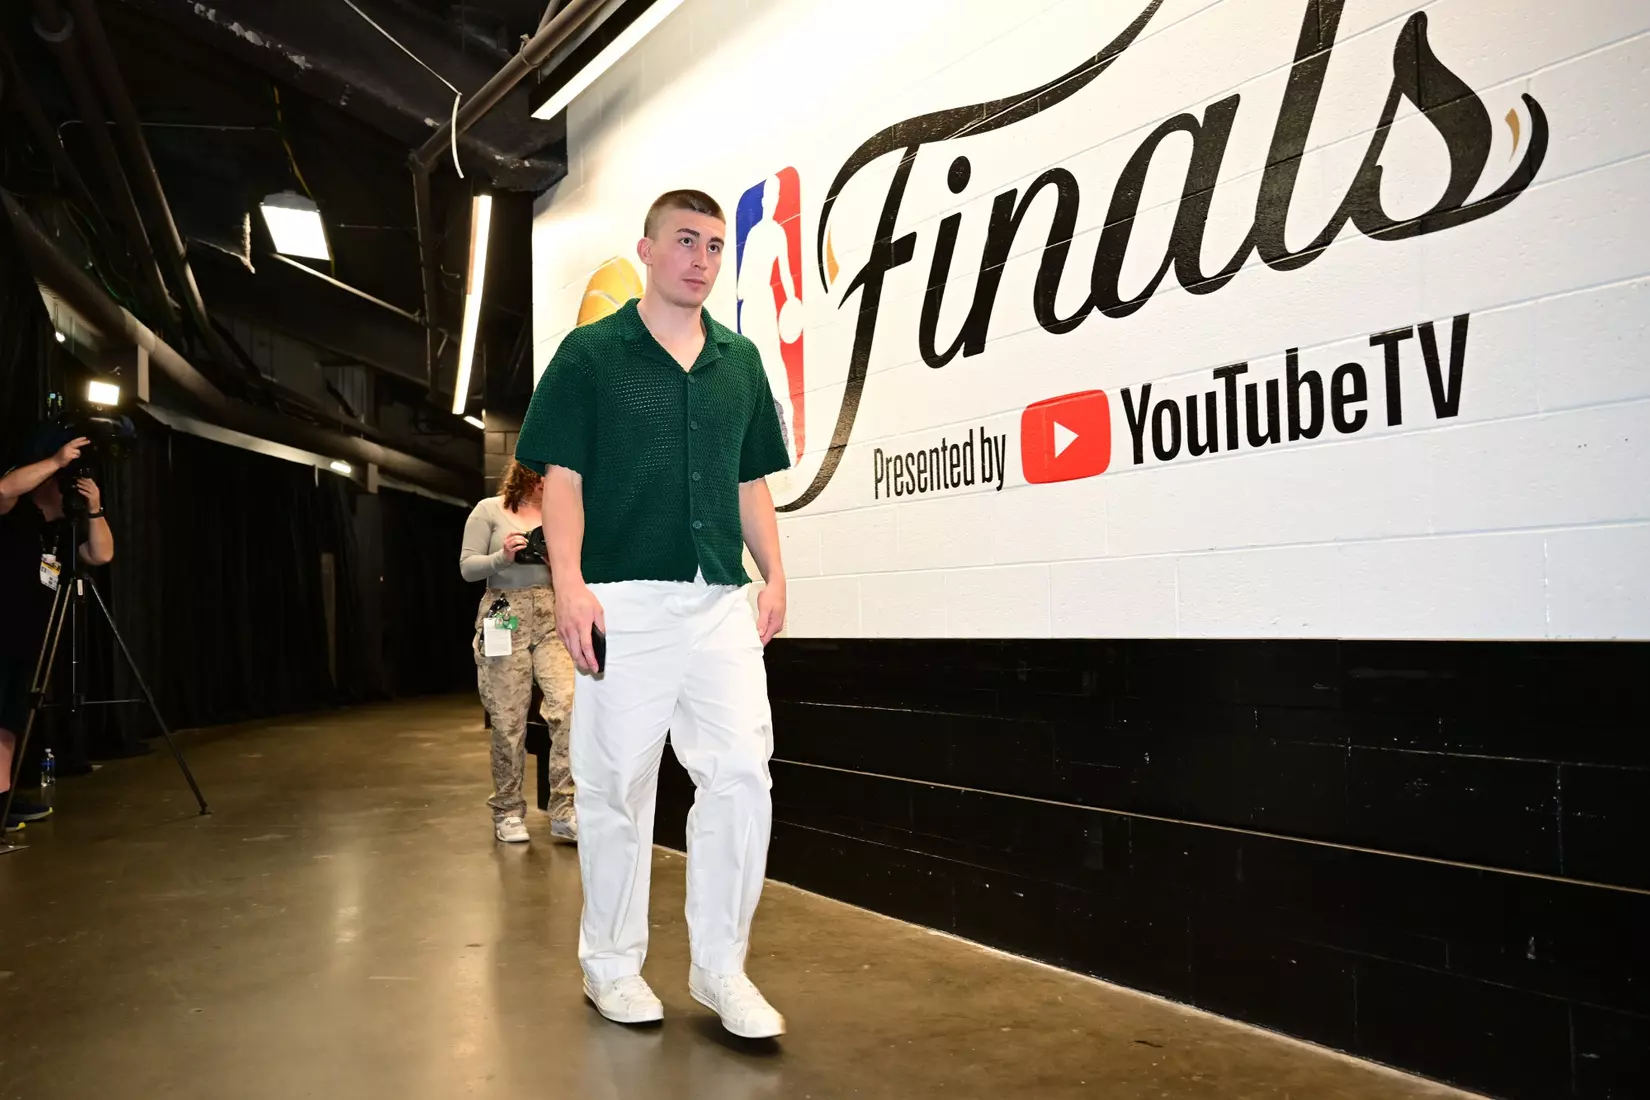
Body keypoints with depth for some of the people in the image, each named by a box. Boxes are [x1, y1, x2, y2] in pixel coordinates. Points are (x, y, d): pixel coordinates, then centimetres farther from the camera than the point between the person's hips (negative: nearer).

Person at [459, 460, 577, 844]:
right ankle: (507, 812, 16)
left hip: (551, 618, 2)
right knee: (509, 721, -1)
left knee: (570, 704, -14)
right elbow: (468, 568, 0)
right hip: (505, 618, -2)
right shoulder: (489, 510, 4)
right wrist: (503, 557, -17)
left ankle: (563, 811, -8)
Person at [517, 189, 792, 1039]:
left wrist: (775, 575, 9)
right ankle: (611, 962, 23)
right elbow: (562, 476, -2)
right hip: (623, 601, -3)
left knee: (741, 772, -2)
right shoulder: (590, 352, 3)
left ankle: (720, 966, 13)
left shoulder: (740, 360, 15)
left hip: (722, 599, 4)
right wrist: (569, 582, -13)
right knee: (618, 783, 5)